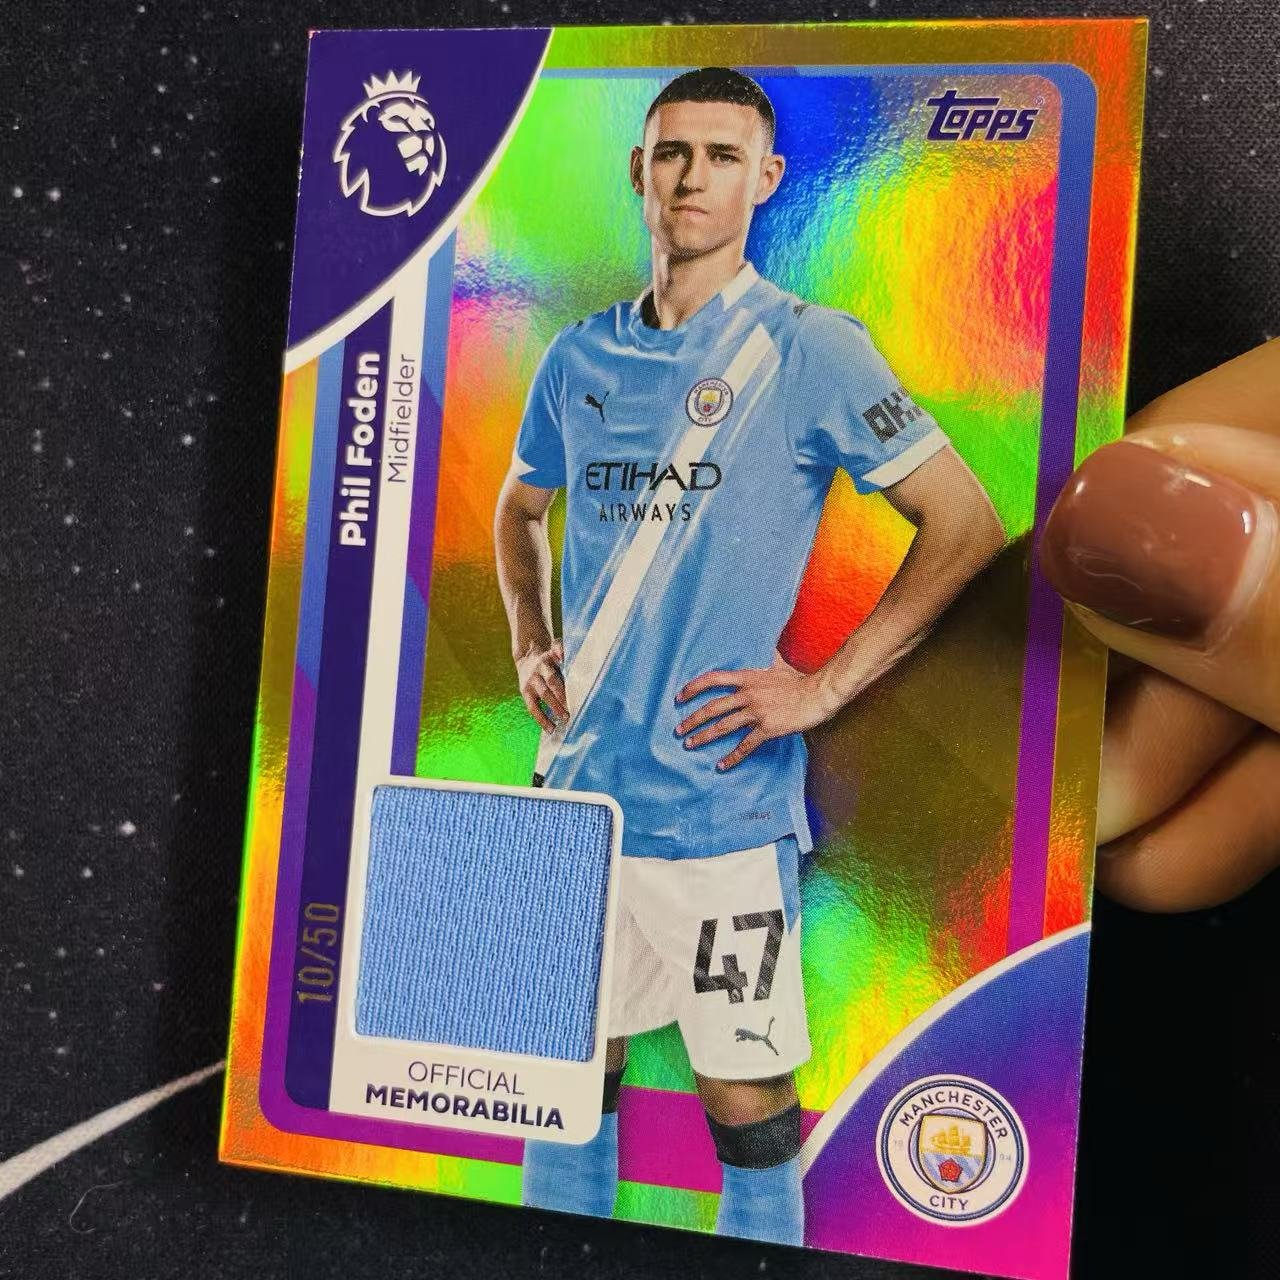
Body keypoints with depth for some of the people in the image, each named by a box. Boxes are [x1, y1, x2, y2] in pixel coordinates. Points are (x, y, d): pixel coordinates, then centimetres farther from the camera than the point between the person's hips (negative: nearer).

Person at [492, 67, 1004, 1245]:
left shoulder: (810, 350, -6)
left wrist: (825, 686, -11)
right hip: (577, 792, 5)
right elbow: (521, 507, 25)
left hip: (720, 804, -4)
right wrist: (532, 647, 11)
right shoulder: (581, 356, 9)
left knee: (747, 1105, 6)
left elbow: (969, 526, -7)